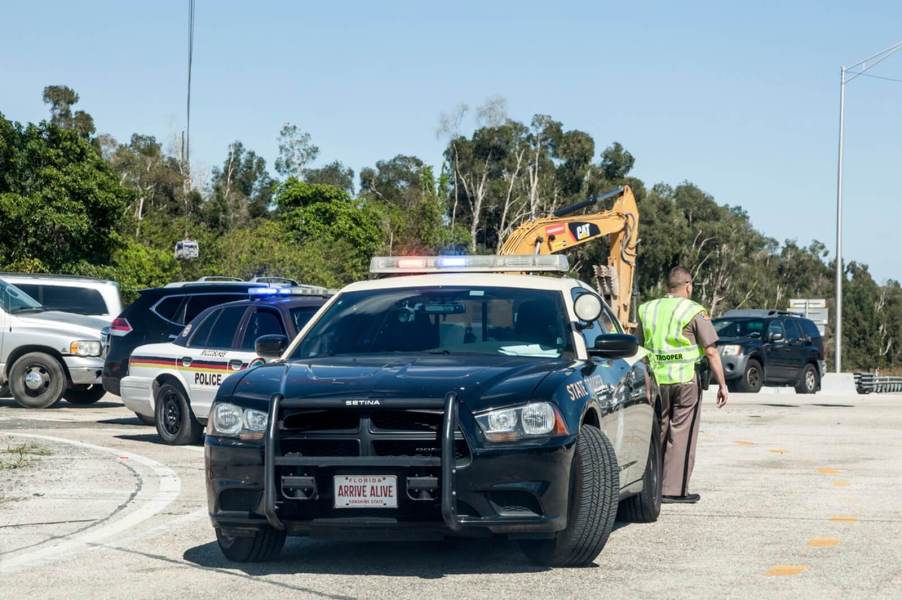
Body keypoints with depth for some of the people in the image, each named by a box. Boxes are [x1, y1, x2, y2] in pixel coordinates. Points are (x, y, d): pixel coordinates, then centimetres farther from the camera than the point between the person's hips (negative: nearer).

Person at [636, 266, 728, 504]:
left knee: (657, 431, 15)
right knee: (682, 434, 1)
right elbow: (711, 352, -8)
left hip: (656, 379, 5)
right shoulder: (695, 312, -5)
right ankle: (675, 489, -1)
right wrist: (722, 384, -4)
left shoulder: (647, 310, 9)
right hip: (685, 378, -4)